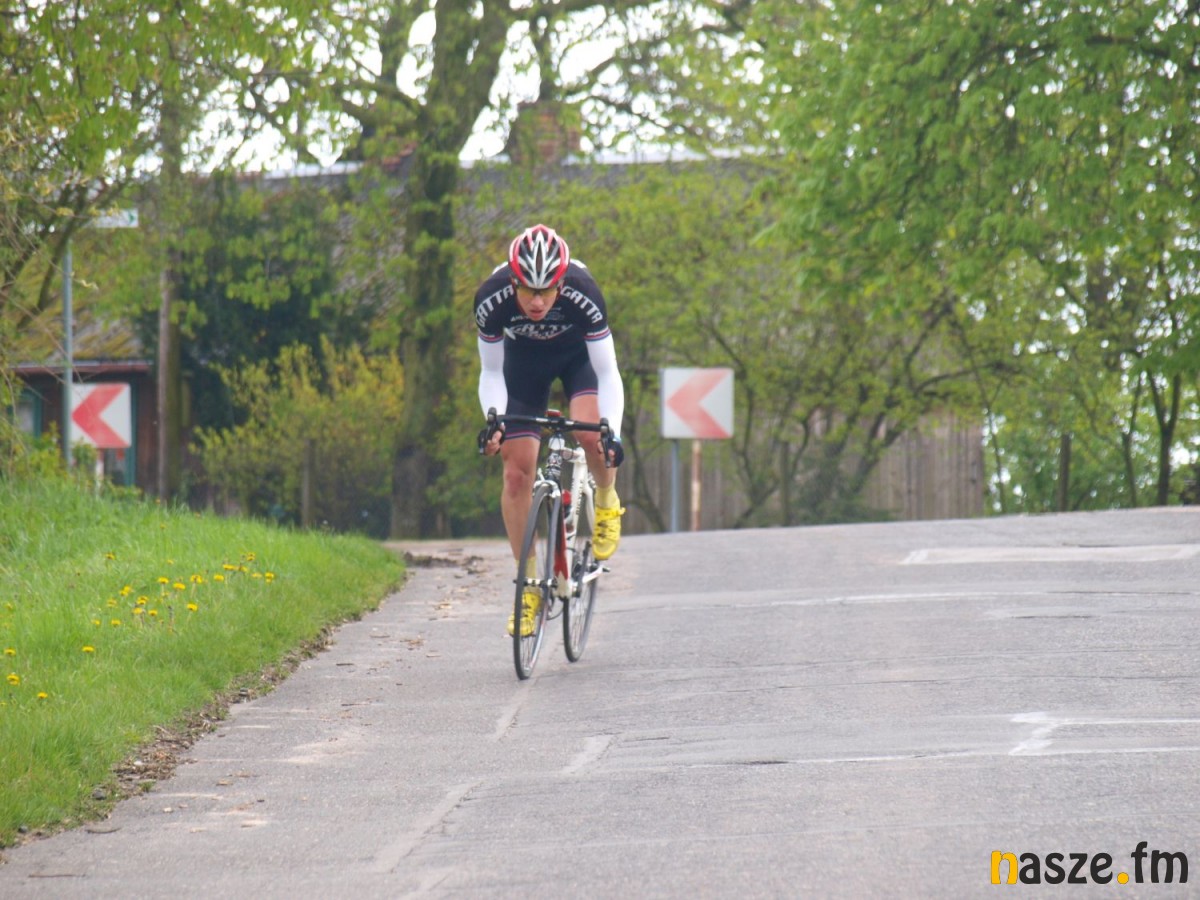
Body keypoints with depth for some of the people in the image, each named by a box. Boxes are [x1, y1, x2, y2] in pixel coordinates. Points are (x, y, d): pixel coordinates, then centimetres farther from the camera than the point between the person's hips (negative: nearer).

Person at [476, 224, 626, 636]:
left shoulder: (583, 294, -37)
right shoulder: (491, 299, -33)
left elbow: (606, 373, -27)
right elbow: (491, 373, -17)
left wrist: (612, 432, -39)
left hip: (577, 353, -1)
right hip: (523, 358, 1)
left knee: (589, 432, -30)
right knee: (517, 471, -7)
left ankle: (607, 502, 2)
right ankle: (528, 585, 4)